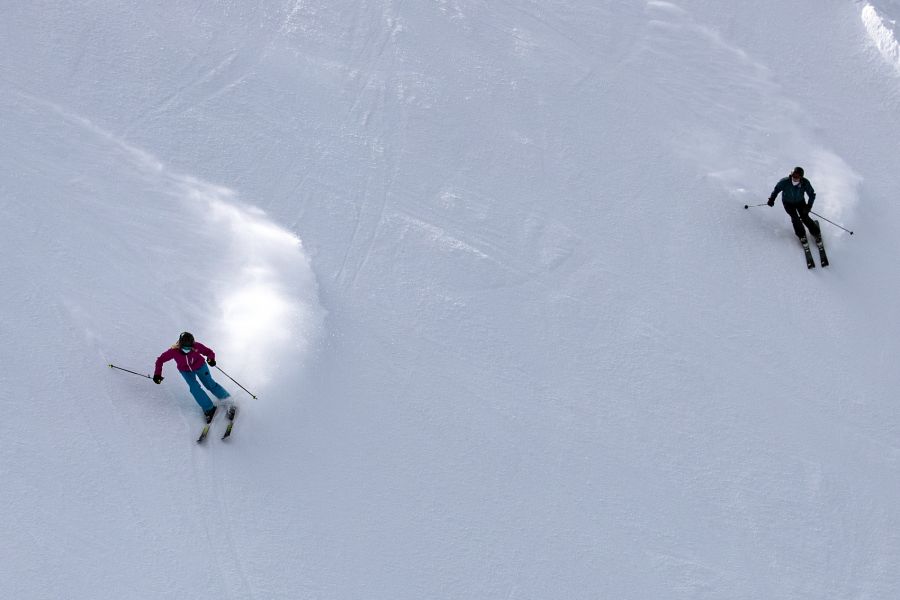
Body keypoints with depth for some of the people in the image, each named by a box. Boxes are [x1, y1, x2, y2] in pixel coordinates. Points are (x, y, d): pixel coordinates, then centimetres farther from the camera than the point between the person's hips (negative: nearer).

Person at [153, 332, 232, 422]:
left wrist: (211, 358, -42)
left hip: (200, 366, 0)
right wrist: (157, 374, -26)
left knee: (210, 384, -7)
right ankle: (209, 408, -9)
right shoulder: (174, 351, -32)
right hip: (186, 371, 0)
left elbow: (209, 352, -20)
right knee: (194, 388, -18)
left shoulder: (197, 346, -33)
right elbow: (160, 360, -20)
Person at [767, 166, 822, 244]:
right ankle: (802, 235, 8)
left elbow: (812, 194, -15)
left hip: (800, 202, 1)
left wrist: (809, 205, -23)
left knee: (805, 217, -6)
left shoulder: (805, 183, -29)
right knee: (795, 218, -15)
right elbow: (776, 189, -11)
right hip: (788, 203, -1)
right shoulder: (785, 182, -31)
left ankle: (816, 233, 18)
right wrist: (771, 199, -14)